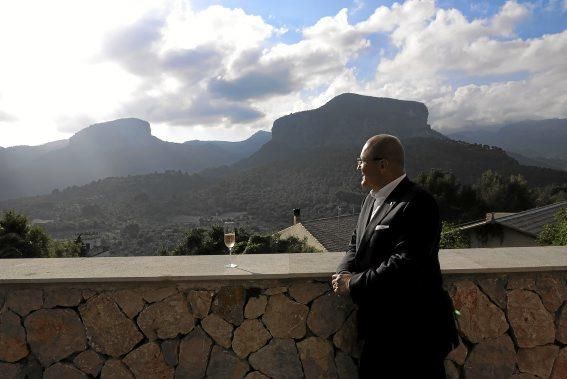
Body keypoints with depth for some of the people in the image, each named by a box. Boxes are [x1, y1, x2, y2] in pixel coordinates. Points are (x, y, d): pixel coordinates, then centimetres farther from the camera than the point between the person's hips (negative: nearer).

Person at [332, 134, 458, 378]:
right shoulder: (373, 198, 8)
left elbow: (405, 267, -29)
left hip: (414, 332, -8)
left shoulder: (417, 204, -22)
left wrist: (353, 284, -19)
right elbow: (357, 244, 13)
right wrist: (344, 273, -8)